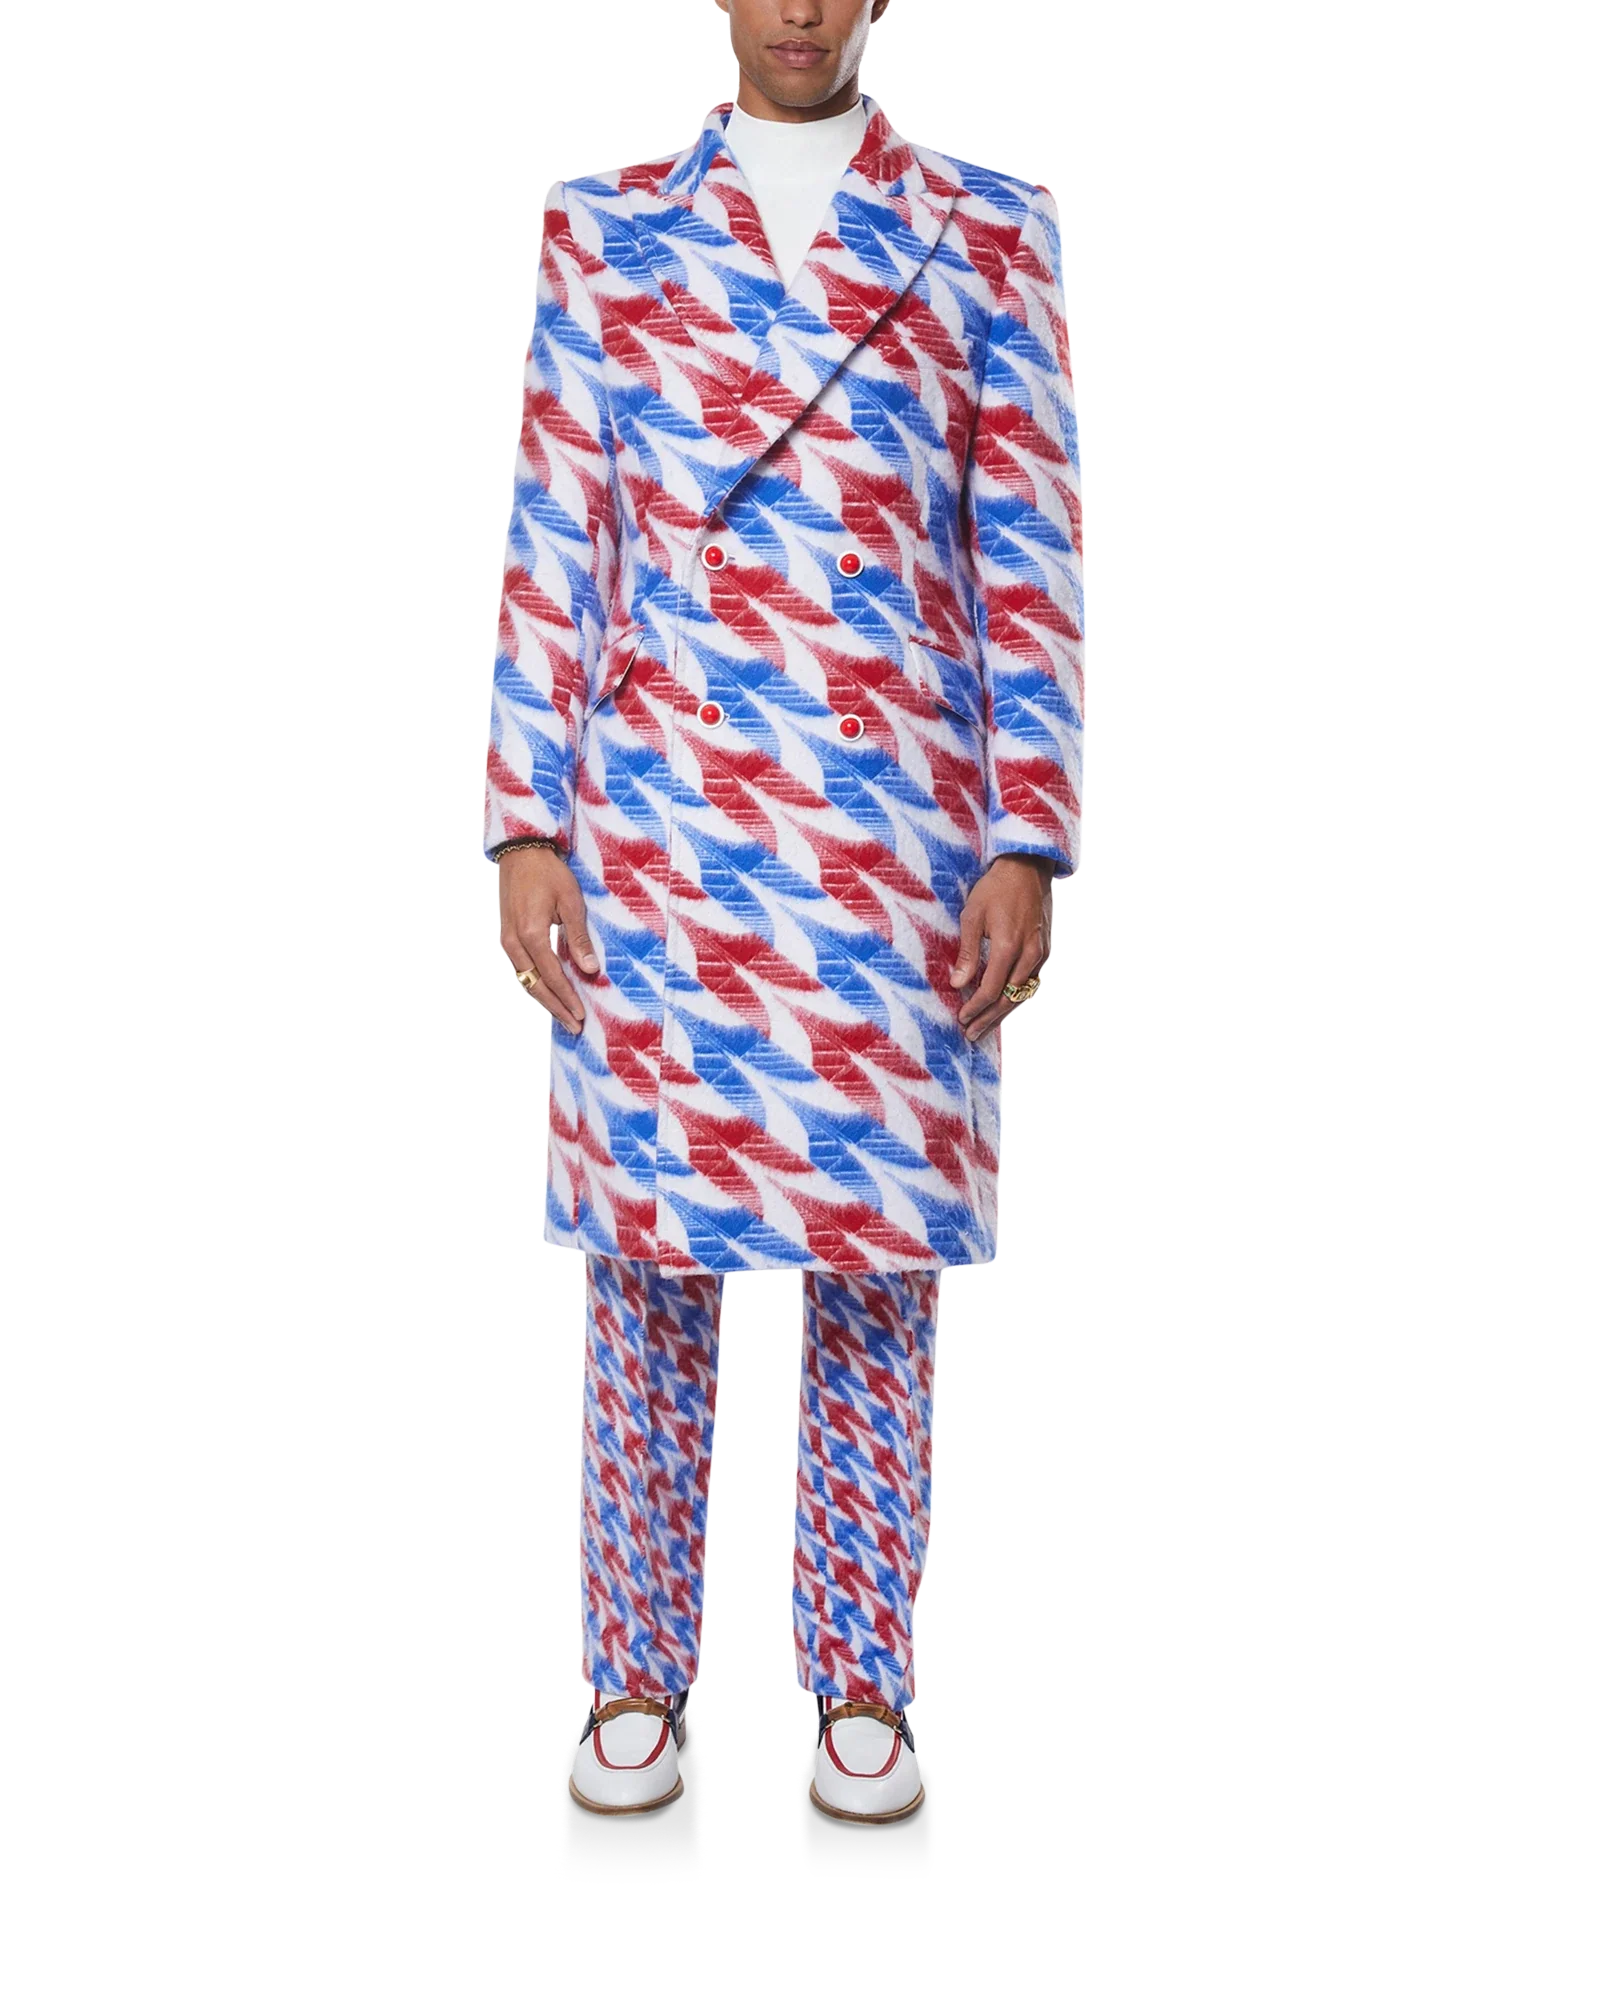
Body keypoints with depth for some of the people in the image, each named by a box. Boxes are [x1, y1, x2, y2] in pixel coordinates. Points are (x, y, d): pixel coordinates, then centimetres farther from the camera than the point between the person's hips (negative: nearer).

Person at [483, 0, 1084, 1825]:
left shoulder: (990, 231, 8)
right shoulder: (602, 228, 10)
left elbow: (1030, 560, 2)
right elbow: (552, 552, 6)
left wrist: (1028, 848, -6)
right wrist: (524, 833, -2)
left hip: (899, 837, 0)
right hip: (653, 829, 1)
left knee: (877, 1261, 6)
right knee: (645, 1254, 5)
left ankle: (862, 1689, 20)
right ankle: (635, 1682, 20)